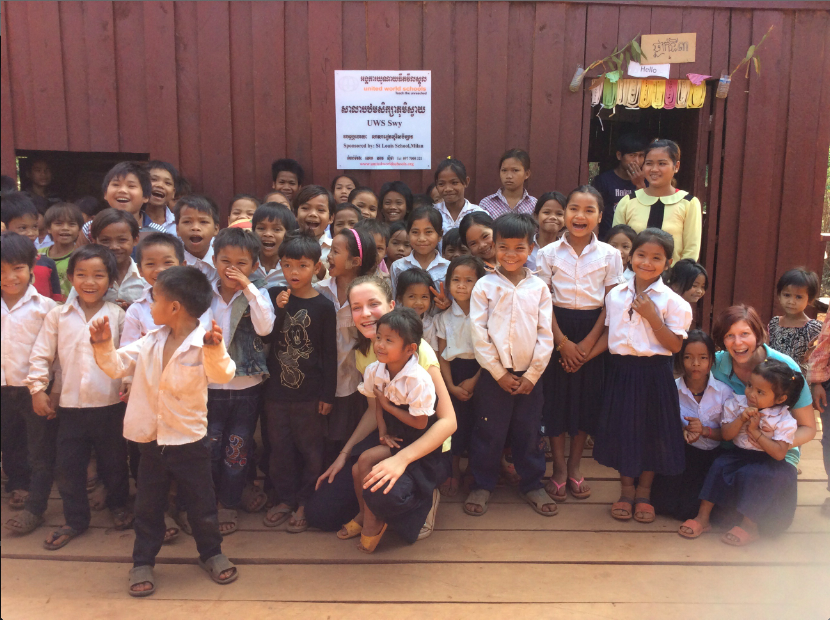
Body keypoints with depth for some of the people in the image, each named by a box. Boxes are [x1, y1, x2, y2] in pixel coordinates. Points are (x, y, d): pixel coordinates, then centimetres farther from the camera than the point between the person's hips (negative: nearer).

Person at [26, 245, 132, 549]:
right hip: (70, 406, 1)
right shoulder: (58, 315, -1)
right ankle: (75, 519, 28)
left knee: (113, 461, 14)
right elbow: (41, 354, 3)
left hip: (110, 404, -1)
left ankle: (118, 504, 39)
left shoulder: (118, 315, -4)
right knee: (67, 466, 10)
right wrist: (37, 389, 0)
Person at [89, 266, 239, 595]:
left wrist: (214, 349, -54)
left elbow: (222, 374, -35)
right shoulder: (150, 341, 0)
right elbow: (117, 365, 6)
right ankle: (143, 561, 32)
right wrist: (103, 345, -12)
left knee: (201, 503, 12)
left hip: (189, 441, -4)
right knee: (148, 506, 17)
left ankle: (211, 553, 33)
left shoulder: (203, 344, -18)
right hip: (151, 440, 5)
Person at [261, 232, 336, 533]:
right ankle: (286, 499, 30)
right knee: (280, 448, 14)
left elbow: (330, 353, -4)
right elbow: (264, 338, -4)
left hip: (310, 393, -3)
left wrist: (328, 394, -5)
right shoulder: (274, 296, 0)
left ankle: (305, 503, 24)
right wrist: (279, 310, -19)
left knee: (310, 448, 8)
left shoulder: (323, 306, -7)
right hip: (277, 389, 3)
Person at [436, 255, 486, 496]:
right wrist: (451, 385, -8)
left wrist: (473, 381, -11)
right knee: (455, 419, 5)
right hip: (454, 371, 2)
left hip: (480, 371, -1)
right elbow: (441, 355, 0)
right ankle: (454, 470, 21)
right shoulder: (444, 317, 0)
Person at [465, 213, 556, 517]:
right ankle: (481, 485, 23)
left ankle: (532, 484, 28)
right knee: (489, 432, 6)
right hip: (494, 373, -2)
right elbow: (478, 333, -7)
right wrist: (499, 373, -9)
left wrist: (532, 375, -5)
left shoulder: (538, 287, 2)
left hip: (529, 374, 2)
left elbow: (545, 334, 1)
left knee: (529, 432, 12)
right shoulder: (484, 286, -3)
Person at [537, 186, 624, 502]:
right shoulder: (549, 253, -2)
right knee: (556, 396, 3)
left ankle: (574, 467, 25)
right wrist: (563, 342, -11)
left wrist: (588, 343, -10)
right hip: (556, 331, -1)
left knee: (587, 399, 7)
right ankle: (559, 468, 19)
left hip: (593, 333, 1)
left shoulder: (609, 255, -1)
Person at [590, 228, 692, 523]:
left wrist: (653, 317, -20)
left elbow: (675, 345, -11)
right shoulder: (615, 295, 3)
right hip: (621, 369, 3)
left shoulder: (671, 301, -7)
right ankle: (626, 490, 29)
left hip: (654, 372, -3)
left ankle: (644, 492, 29)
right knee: (622, 428, 10)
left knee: (651, 430, 8)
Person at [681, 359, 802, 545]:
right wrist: (740, 419, -23)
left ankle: (749, 526, -15)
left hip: (767, 461, -4)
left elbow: (779, 453, -22)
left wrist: (755, 431, -23)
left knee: (752, 475, -32)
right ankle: (703, 518, -14)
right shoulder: (738, 404, -3)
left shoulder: (784, 420, -14)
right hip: (738, 454, 4)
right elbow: (725, 435, -6)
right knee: (719, 467, -20)